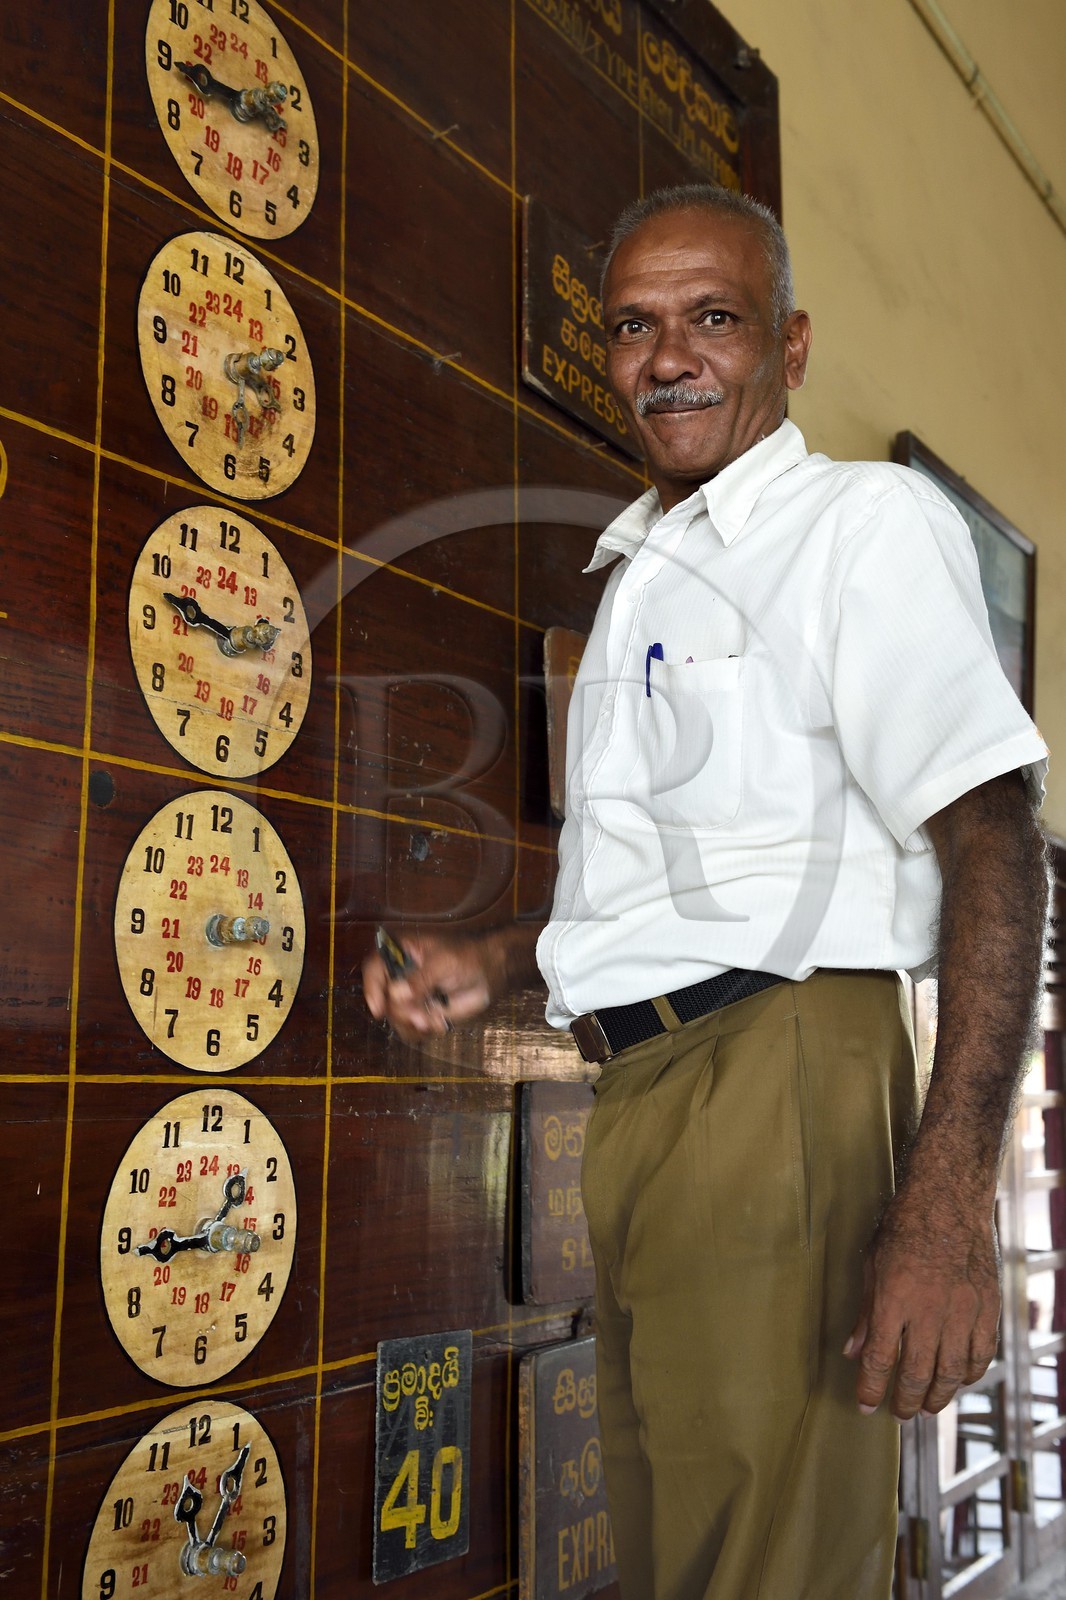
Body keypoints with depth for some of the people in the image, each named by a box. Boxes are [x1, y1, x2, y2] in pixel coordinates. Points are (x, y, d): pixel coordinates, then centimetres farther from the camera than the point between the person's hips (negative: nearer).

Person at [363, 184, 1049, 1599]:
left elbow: (990, 842, -16)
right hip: (635, 1094, 9)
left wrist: (949, 1201, -24)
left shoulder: (865, 518, -5)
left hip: (775, 1071, -8)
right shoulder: (641, 577, 23)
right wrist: (497, 964, 13)